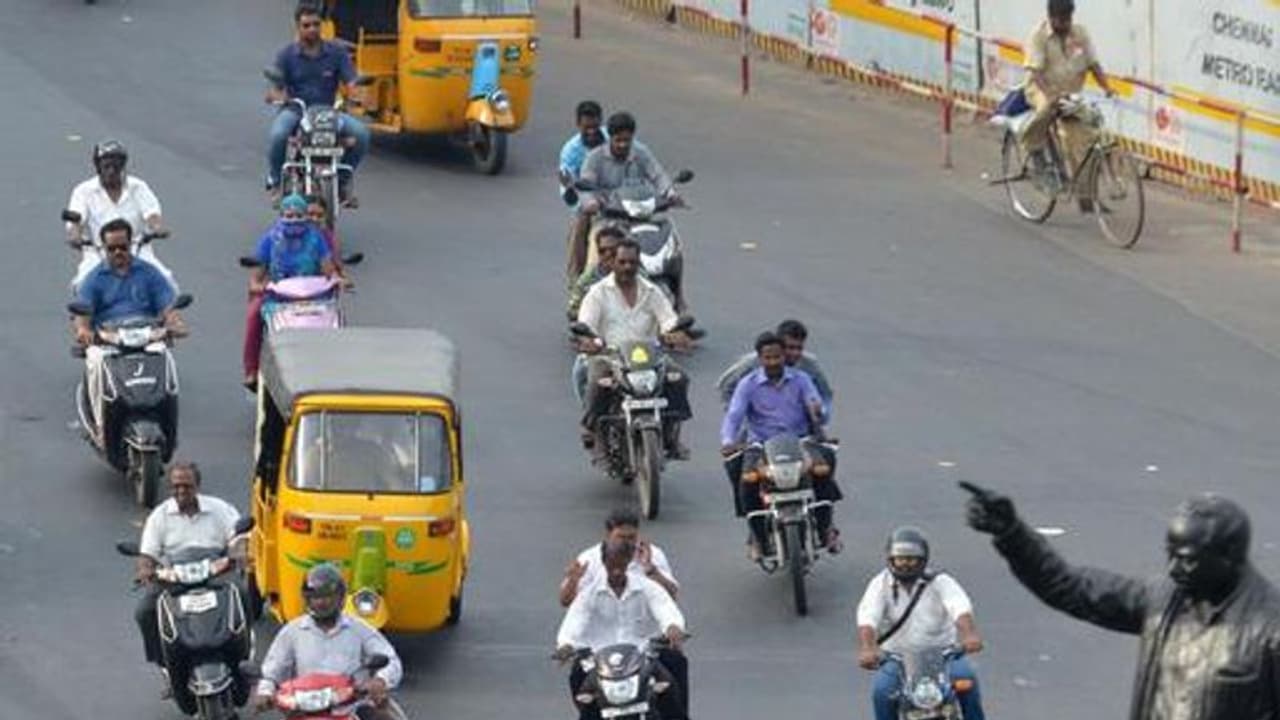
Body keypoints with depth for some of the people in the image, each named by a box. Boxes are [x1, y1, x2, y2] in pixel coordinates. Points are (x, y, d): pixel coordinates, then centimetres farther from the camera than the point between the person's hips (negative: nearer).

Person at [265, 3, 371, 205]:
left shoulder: (336, 52, 3)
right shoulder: (287, 55, 0)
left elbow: (350, 83, -5)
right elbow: (272, 92, -6)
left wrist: (356, 93, -29)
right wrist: (277, 96, -30)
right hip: (295, 111, -2)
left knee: (361, 133, -24)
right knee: (278, 135, -36)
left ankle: (343, 181, 0)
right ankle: (275, 180, -6)